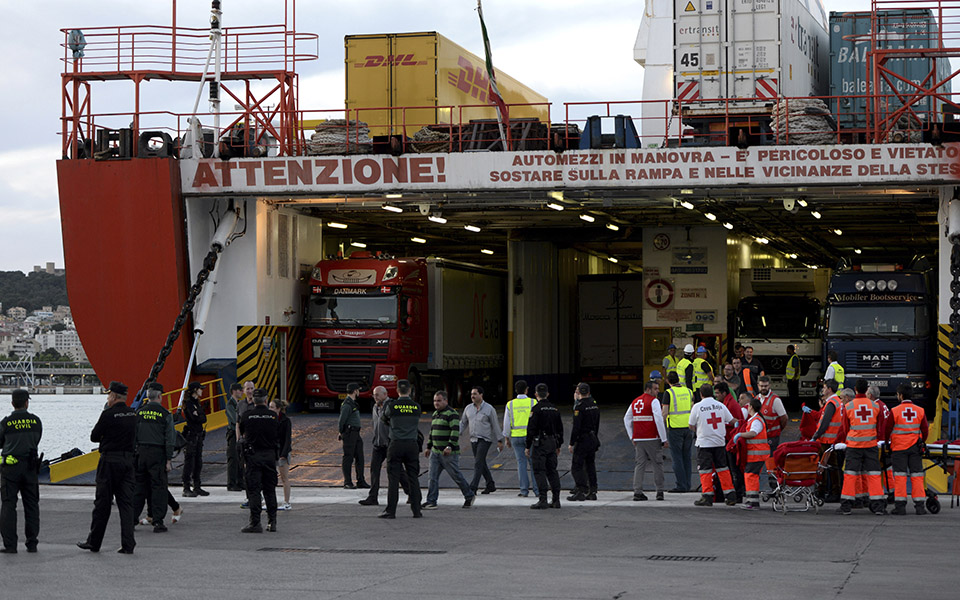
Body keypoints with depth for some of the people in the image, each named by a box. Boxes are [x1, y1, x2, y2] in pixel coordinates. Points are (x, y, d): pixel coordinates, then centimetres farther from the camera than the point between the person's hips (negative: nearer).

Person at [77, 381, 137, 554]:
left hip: (110, 461, -5)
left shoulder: (108, 415, -13)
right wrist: (113, 438, 8)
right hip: (128, 460, 5)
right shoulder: (132, 414, 7)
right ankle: (128, 544, -2)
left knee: (102, 503, 4)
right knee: (126, 503, 4)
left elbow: (94, 437, -6)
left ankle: (94, 542, 14)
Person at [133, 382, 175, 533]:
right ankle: (158, 522, -2)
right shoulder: (165, 414, -4)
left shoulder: (139, 413, 3)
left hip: (141, 453, 3)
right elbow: (169, 439, -6)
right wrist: (168, 460, -2)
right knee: (158, 487, 1)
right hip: (158, 453, -3)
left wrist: (133, 455, 12)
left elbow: (133, 435, 5)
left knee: (139, 486, 11)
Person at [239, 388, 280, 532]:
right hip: (270, 455, 2)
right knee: (270, 489, 12)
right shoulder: (273, 416, 0)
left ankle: (255, 523, -6)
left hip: (253, 455, -2)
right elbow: (278, 437, 7)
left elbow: (243, 434, 11)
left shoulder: (247, 416, -4)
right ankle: (272, 522, 15)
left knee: (253, 489, -1)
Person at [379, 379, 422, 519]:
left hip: (396, 445, -2)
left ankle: (390, 511, -3)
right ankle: (416, 510, 8)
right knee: (413, 478, 7)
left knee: (393, 478, -1)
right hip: (412, 444, 2)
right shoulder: (417, 407, 3)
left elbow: (385, 418, 13)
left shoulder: (392, 405, -4)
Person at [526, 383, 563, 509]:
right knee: (552, 471, 10)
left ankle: (543, 500, -11)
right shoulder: (555, 409, 10)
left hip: (539, 443, -6)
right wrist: (558, 445, 23)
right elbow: (560, 429, 15)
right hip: (552, 442, 6)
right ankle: (556, 500, 8)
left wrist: (528, 446, -7)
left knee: (539, 471, -5)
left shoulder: (536, 409, -11)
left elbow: (531, 429, -13)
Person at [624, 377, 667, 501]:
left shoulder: (635, 401, 14)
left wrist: (632, 437, 21)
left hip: (638, 439, 5)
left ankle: (637, 492, 2)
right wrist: (664, 439, -10)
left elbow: (627, 419, 18)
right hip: (652, 439, -5)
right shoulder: (653, 401, -7)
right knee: (658, 464, 5)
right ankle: (660, 492, 5)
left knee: (639, 465, 7)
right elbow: (659, 420, -14)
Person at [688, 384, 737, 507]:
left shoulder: (697, 407, -8)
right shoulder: (720, 405, 2)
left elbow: (691, 426, -1)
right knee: (723, 468, 12)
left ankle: (708, 497, -3)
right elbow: (732, 421, 8)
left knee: (705, 470, 1)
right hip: (720, 442, 4)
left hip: (704, 443, -4)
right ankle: (730, 495, 12)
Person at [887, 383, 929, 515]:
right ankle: (919, 506, 2)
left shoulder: (894, 411, -7)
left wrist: (886, 441, 18)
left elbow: (888, 429, 0)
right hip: (915, 447, 2)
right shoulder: (920, 411, 2)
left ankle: (900, 506, -4)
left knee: (900, 476, -1)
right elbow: (925, 430, 8)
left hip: (899, 447, -2)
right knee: (917, 476, 5)